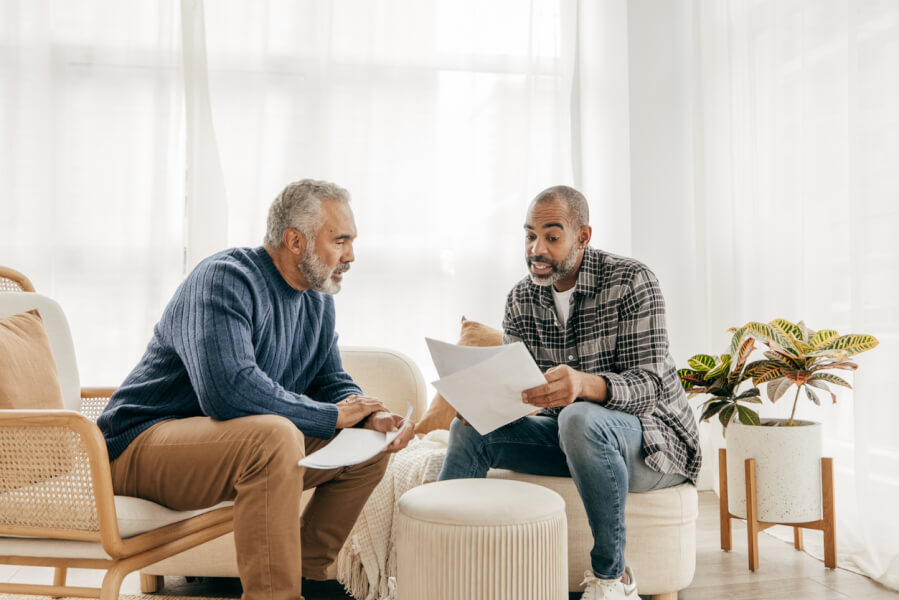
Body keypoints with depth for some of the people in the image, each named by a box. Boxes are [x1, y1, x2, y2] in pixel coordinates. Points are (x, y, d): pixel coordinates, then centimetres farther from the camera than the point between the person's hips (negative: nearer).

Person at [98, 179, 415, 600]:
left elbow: (331, 382, 13)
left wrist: (372, 416, -10)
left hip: (248, 444, 9)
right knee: (274, 435, -36)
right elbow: (230, 390, -34)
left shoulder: (318, 300, 7)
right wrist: (333, 416, -24)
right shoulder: (225, 278, -20)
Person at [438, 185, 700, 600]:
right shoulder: (521, 299, 1)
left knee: (580, 419, -38)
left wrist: (585, 384, -46)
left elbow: (649, 384, -25)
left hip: (649, 434, -5)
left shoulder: (631, 281, -16)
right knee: (470, 427, -11)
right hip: (571, 437, 6)